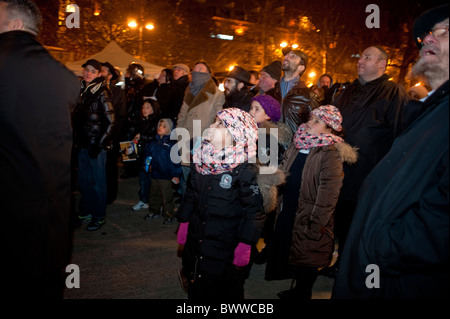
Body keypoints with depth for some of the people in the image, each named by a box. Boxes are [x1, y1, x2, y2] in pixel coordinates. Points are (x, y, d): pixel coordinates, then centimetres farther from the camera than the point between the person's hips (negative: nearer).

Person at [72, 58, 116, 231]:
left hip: (97, 145, -7)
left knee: (97, 181, 2)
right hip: (83, 144, 7)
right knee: (83, 180, 14)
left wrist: (99, 144, -16)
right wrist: (75, 140, 12)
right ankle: (86, 211, 30)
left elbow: (110, 123, -13)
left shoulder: (102, 93, -10)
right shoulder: (81, 90, 11)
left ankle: (99, 216, 15)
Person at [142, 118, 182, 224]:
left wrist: (176, 175, -16)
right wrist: (147, 164, 12)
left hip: (166, 175, -6)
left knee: (167, 196, 2)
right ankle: (154, 211, 37)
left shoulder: (171, 143, -12)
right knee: (154, 193, 20)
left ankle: (168, 215, 16)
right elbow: (146, 153, 22)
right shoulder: (153, 142, 6)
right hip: (154, 173, 6)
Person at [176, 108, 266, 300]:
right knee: (196, 288, 23)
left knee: (225, 291, 13)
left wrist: (245, 246, -15)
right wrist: (184, 223, 14)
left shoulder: (245, 171, -19)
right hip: (195, 241, 6)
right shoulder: (200, 161, 0)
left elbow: (253, 211, -16)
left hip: (225, 248, -6)